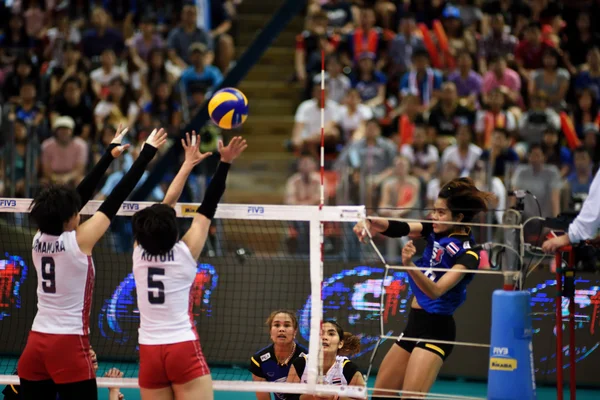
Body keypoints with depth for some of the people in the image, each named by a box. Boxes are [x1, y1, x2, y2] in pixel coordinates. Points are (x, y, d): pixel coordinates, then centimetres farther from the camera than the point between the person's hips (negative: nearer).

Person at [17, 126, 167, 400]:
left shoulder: (40, 239, 3)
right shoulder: (79, 240, -12)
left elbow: (80, 194, 13)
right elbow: (116, 198, -7)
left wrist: (110, 154, 21)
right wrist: (147, 153, 0)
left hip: (35, 346, 6)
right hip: (69, 347, -6)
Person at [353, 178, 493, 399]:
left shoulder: (468, 255, -20)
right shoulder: (438, 230, 0)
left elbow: (435, 290, -30)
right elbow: (401, 228, -15)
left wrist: (409, 265, -47)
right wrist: (371, 223, -34)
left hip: (435, 330, -8)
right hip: (415, 324, 8)